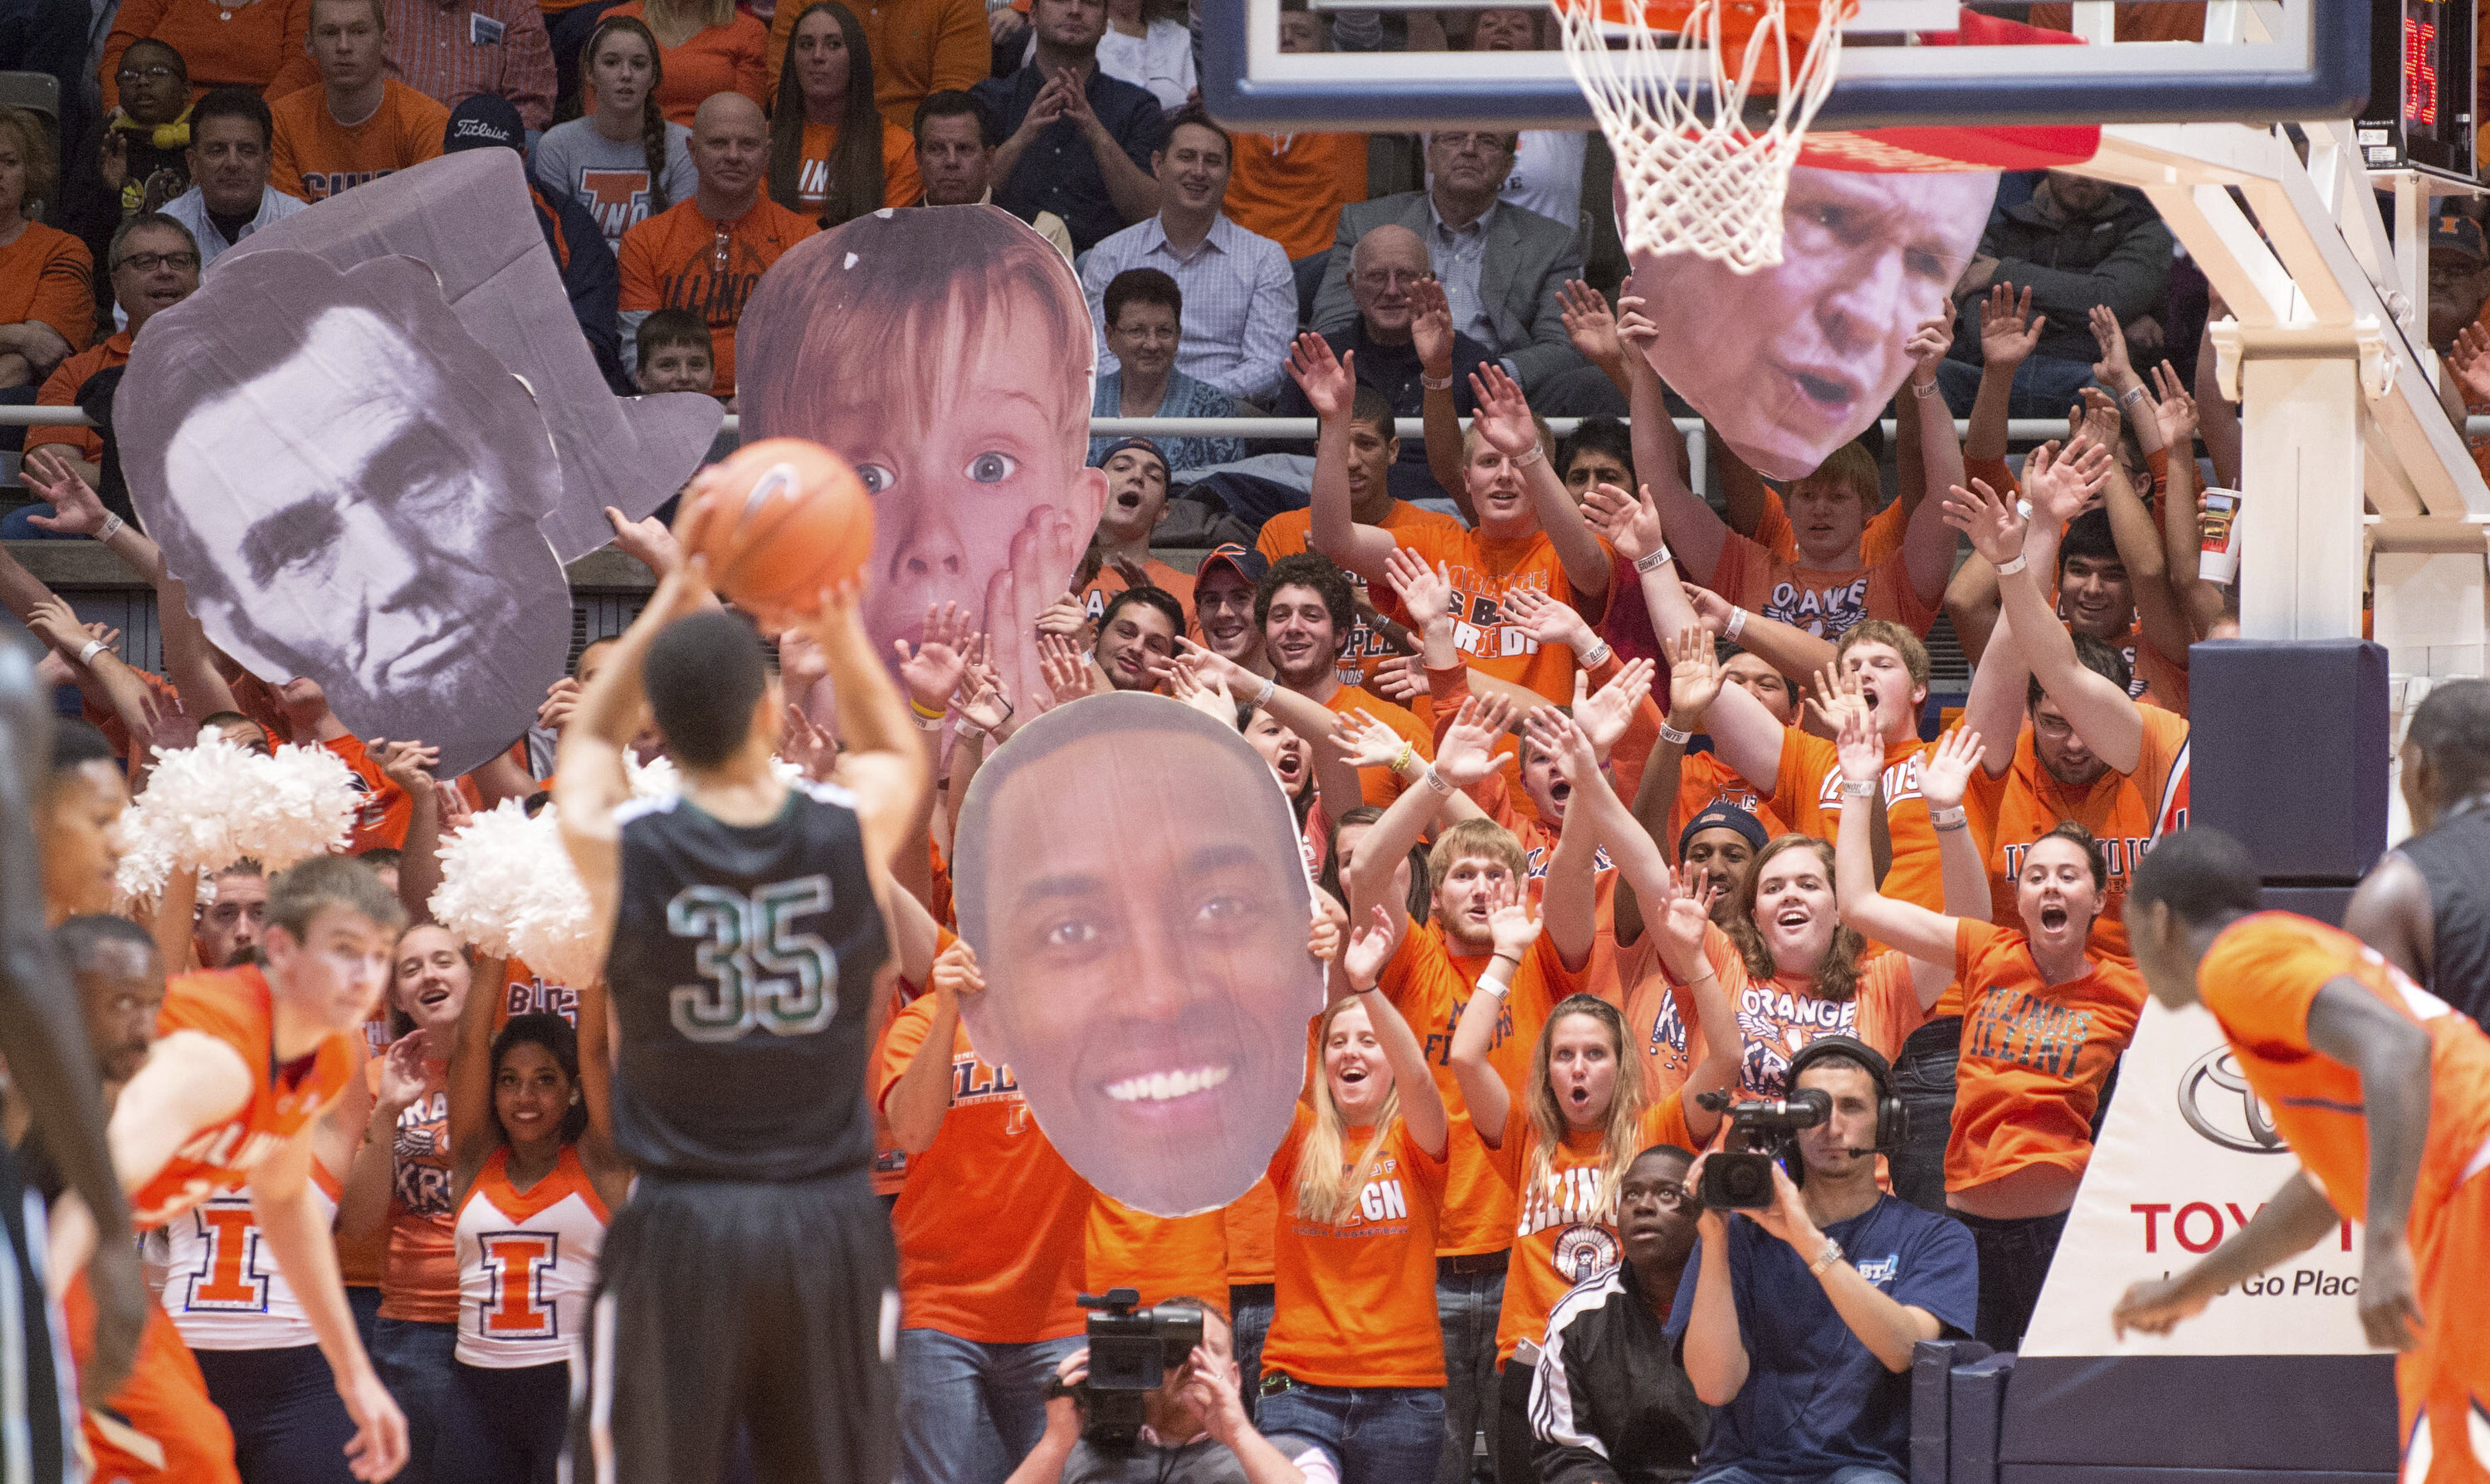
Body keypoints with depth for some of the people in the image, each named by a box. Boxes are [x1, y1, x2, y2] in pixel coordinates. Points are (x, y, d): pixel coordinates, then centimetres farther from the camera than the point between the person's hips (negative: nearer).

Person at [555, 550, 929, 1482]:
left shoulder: (616, 849, -9)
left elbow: (589, 739, 16)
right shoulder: (853, 831, -6)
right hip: (831, 1222, 1)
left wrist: (673, 603, 16)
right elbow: (897, 751, 21)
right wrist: (842, 634, 11)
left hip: (678, 1227, -1)